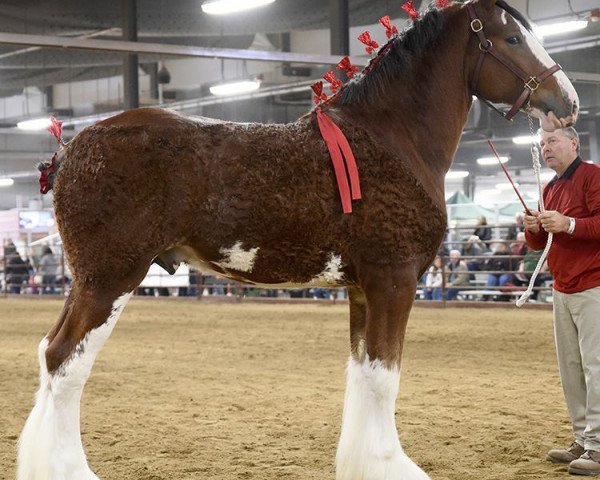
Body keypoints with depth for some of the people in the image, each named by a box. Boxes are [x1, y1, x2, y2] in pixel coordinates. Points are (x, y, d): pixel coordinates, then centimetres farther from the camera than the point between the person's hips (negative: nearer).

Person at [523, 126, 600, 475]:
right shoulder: (550, 188, 17)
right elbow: (540, 243, 21)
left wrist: (569, 224, -29)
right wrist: (534, 230, 0)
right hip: (562, 289, 9)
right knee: (571, 368, 8)